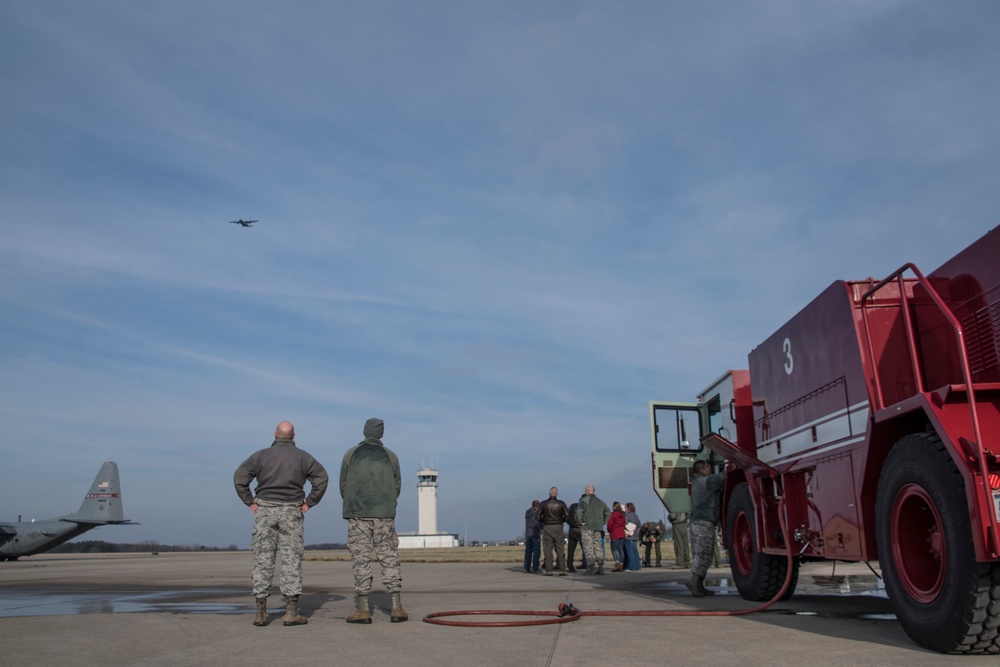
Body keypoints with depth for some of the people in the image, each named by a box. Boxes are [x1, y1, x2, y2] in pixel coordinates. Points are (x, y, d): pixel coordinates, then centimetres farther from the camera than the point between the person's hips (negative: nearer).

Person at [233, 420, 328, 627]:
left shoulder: (261, 455, 4)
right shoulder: (302, 456, 4)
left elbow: (239, 476, -5)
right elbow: (322, 477, -5)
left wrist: (250, 502, 2)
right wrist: (309, 502, 0)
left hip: (265, 510, 1)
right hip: (291, 512, 0)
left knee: (262, 560, 5)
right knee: (291, 560, 1)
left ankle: (261, 612, 4)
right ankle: (292, 611, -3)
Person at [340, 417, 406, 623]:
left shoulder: (351, 454, 5)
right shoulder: (390, 455, 8)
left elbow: (343, 485, 7)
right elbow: (396, 487, 10)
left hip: (357, 514, -1)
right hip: (384, 514, 1)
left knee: (361, 559, 1)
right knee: (389, 558, 4)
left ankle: (362, 610, -1)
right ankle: (397, 608, 1)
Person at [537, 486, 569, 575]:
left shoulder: (542, 504, -1)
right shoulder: (561, 503, -1)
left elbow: (538, 517, -3)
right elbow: (567, 516, -5)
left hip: (547, 528, 0)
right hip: (558, 527, 1)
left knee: (548, 550, 4)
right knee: (560, 549, 6)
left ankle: (548, 571, 0)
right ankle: (562, 570, 2)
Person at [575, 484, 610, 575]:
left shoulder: (584, 500, -6)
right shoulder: (600, 501, 16)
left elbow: (579, 512, -22)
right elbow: (608, 513, 22)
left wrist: (580, 522, -9)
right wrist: (602, 523, 18)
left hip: (587, 527, -6)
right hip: (597, 528, 6)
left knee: (588, 548, -4)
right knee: (598, 547, 9)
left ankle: (591, 568, -8)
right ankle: (600, 567, 5)